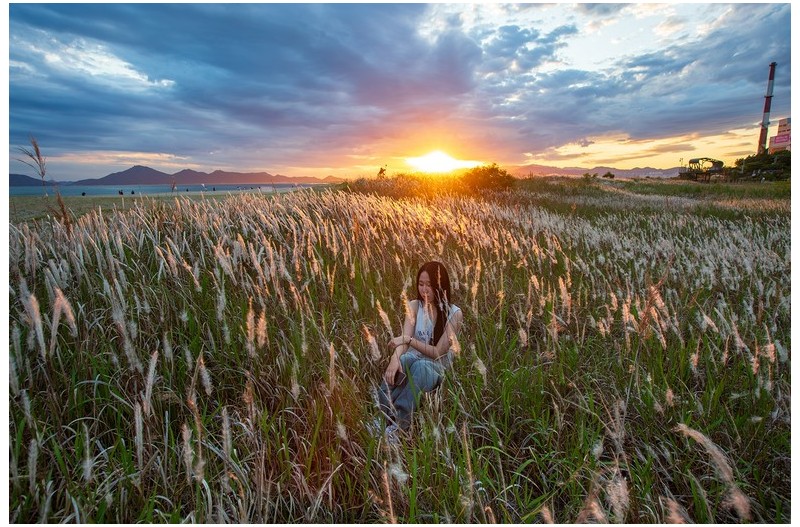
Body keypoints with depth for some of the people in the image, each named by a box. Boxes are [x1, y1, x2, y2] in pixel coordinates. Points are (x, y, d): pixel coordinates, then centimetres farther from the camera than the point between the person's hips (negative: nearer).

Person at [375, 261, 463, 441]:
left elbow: (438, 352, -15)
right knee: (402, 360, -35)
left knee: (420, 366, -38)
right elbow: (403, 339, -18)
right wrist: (395, 358, -40)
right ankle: (390, 419, -30)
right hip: (412, 360, 2)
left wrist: (409, 339, -26)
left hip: (437, 367, -2)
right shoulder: (414, 306, -2)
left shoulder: (454, 313, -11)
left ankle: (397, 425, -34)